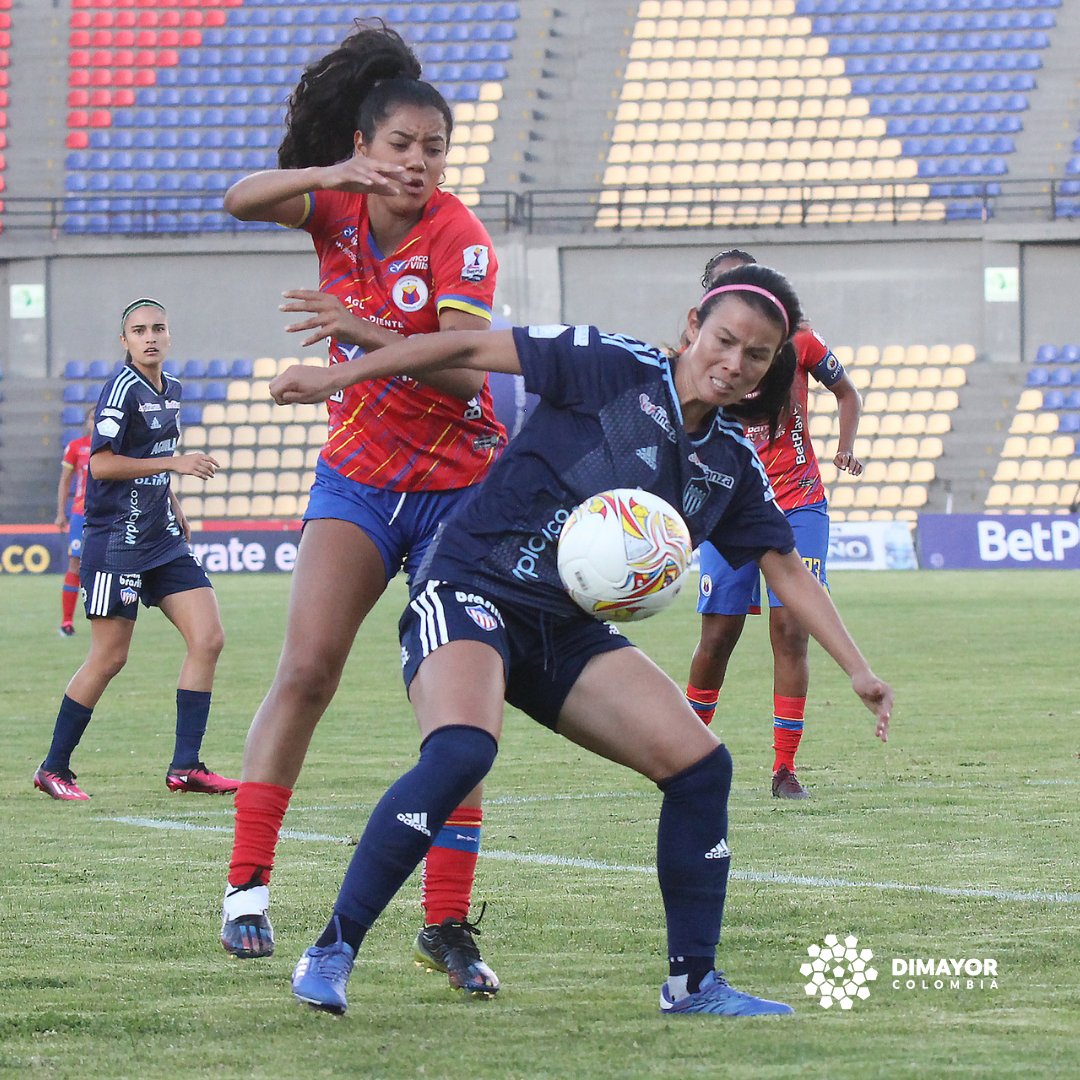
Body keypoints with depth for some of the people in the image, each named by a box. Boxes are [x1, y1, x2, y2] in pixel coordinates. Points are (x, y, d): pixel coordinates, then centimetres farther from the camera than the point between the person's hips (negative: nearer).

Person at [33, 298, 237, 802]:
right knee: (108, 659, -4)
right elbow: (102, 463, -18)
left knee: (208, 639, -3)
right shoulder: (123, 389, -13)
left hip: (163, 538, 8)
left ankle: (185, 766, 1)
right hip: (117, 539, -8)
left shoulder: (171, 389, 12)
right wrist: (175, 463, -19)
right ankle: (53, 768, 9)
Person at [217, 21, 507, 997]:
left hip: (457, 487, -2)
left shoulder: (459, 236, -15)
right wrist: (336, 175, -34)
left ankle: (448, 924, -2)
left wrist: (368, 332, -41)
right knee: (307, 668, -15)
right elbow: (241, 202, -19)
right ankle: (247, 882, -12)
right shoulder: (340, 209, -3)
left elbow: (469, 369, -26)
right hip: (357, 478, 2)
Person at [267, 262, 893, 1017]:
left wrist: (858, 670, 10)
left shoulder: (732, 464, 9)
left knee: (700, 764, -5)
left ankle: (693, 982, 9)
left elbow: (788, 569, 17)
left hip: (568, 634, 7)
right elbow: (473, 349, -9)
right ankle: (330, 953, -23)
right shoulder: (616, 370, -10)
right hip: (470, 592, -7)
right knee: (460, 755, -33)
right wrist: (334, 378, -10)